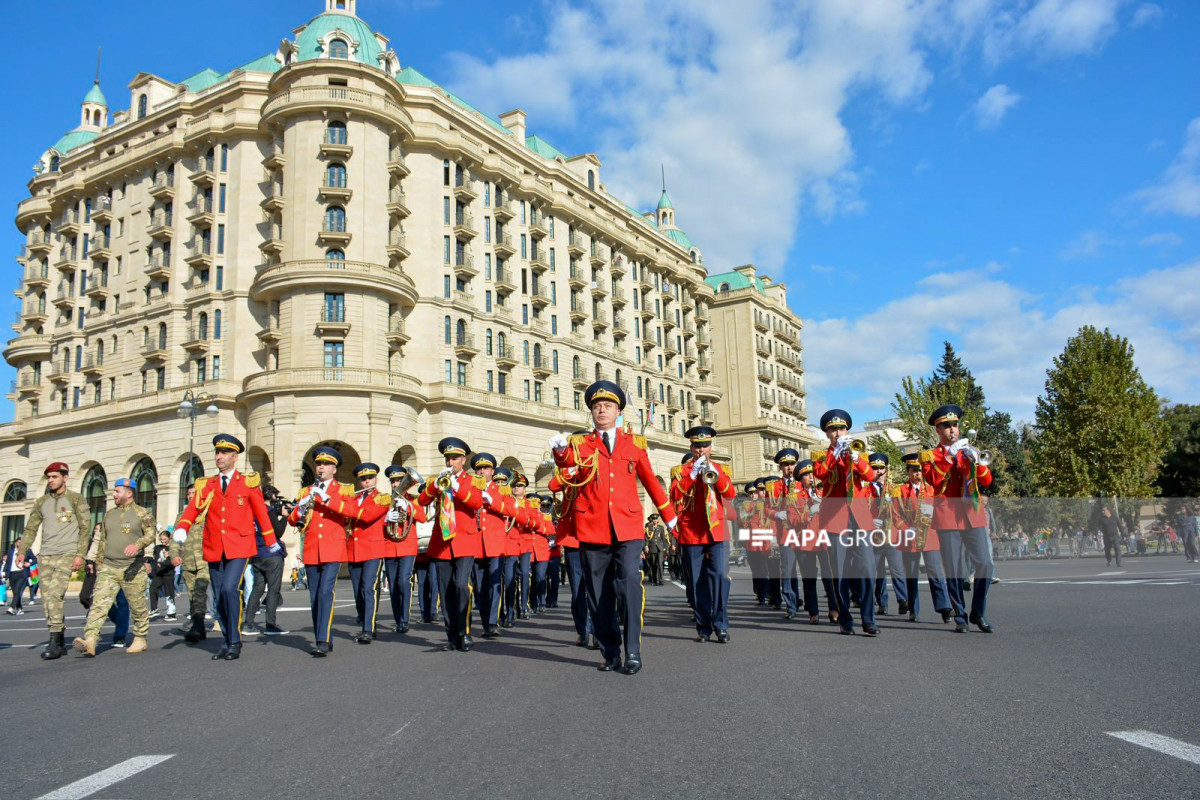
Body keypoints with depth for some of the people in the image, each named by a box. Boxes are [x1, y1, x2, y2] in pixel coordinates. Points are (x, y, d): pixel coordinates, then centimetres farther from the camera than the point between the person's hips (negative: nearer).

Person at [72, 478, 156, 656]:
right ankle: (90, 642, -21)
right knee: (98, 603, -12)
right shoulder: (109, 514, 15)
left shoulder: (142, 513, 0)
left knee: (138, 607, 5)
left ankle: (140, 640, 20)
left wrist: (137, 545, -31)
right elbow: (102, 541, 20)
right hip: (108, 568, 4)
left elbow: (150, 534, -12)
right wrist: (99, 564, 17)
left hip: (132, 569, -4)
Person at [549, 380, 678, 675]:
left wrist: (669, 515, 25)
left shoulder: (635, 443, 11)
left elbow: (650, 480, 19)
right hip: (592, 528, 1)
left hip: (628, 528, -1)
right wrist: (560, 448, -38)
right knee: (599, 593, 6)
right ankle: (610, 653, 17)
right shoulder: (581, 443, 8)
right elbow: (567, 460, -15)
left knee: (629, 586, -12)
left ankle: (633, 652, -3)